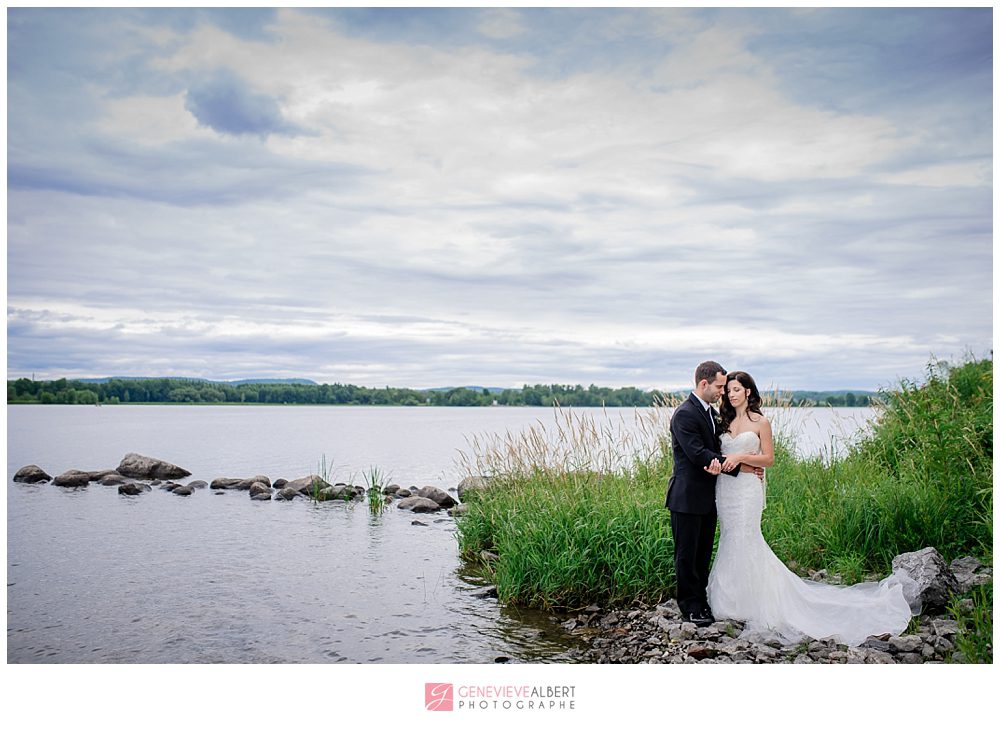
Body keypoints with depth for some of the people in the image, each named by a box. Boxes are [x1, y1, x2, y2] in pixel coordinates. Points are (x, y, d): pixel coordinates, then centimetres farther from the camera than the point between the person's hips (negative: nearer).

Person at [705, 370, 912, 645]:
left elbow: (768, 459, -5)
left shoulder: (760, 422, -4)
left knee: (743, 542, -5)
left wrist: (740, 457, -18)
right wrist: (715, 464, -9)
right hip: (725, 487, 6)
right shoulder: (726, 422, 12)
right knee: (731, 542, 8)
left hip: (747, 489, -6)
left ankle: (751, 604, 6)